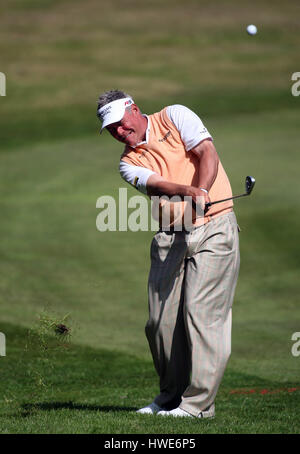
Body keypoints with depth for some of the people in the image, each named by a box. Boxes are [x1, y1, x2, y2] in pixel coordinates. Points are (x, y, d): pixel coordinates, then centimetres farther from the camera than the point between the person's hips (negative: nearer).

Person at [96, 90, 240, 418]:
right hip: (169, 239, 5)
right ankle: (170, 397, 19)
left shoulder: (175, 117, 4)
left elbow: (207, 153, -8)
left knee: (202, 311, -12)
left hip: (214, 228, -5)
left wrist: (202, 193, -25)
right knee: (160, 319, 2)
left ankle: (198, 402, -9)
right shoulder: (129, 163, 10)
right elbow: (158, 184, -9)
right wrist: (188, 191, -31)